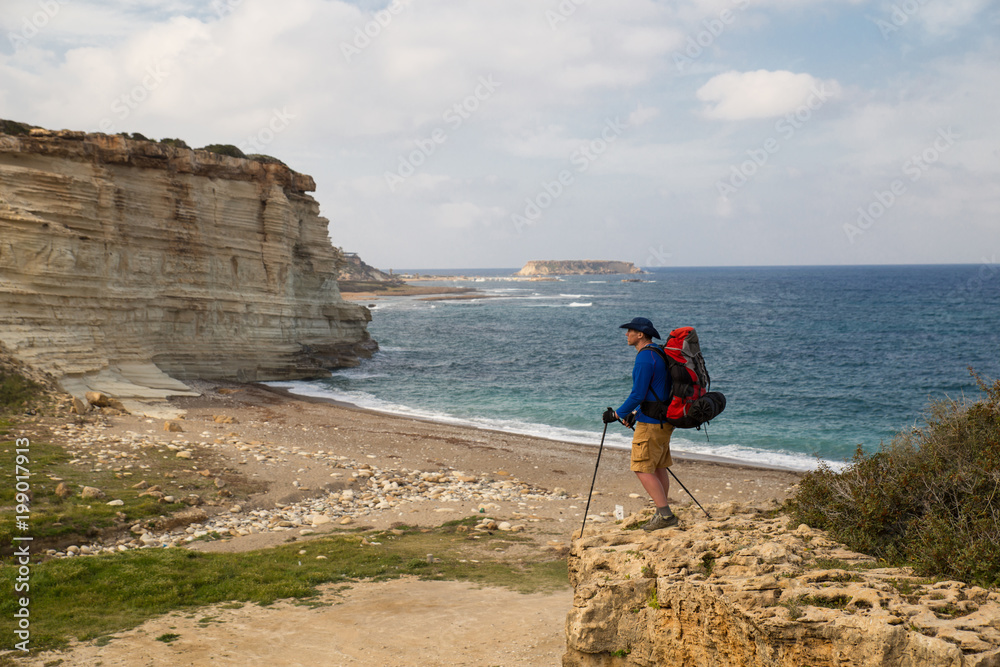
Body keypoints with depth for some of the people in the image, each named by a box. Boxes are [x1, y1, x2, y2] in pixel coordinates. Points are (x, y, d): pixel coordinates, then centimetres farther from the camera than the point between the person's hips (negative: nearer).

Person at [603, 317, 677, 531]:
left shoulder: (644, 359, -18)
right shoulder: (659, 354, 14)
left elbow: (637, 394, -20)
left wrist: (618, 414, -8)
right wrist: (635, 413, 24)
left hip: (650, 424, -10)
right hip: (664, 421, 10)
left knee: (643, 469, -7)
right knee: (659, 467, 13)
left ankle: (665, 514, -10)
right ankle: (662, 515, 16)